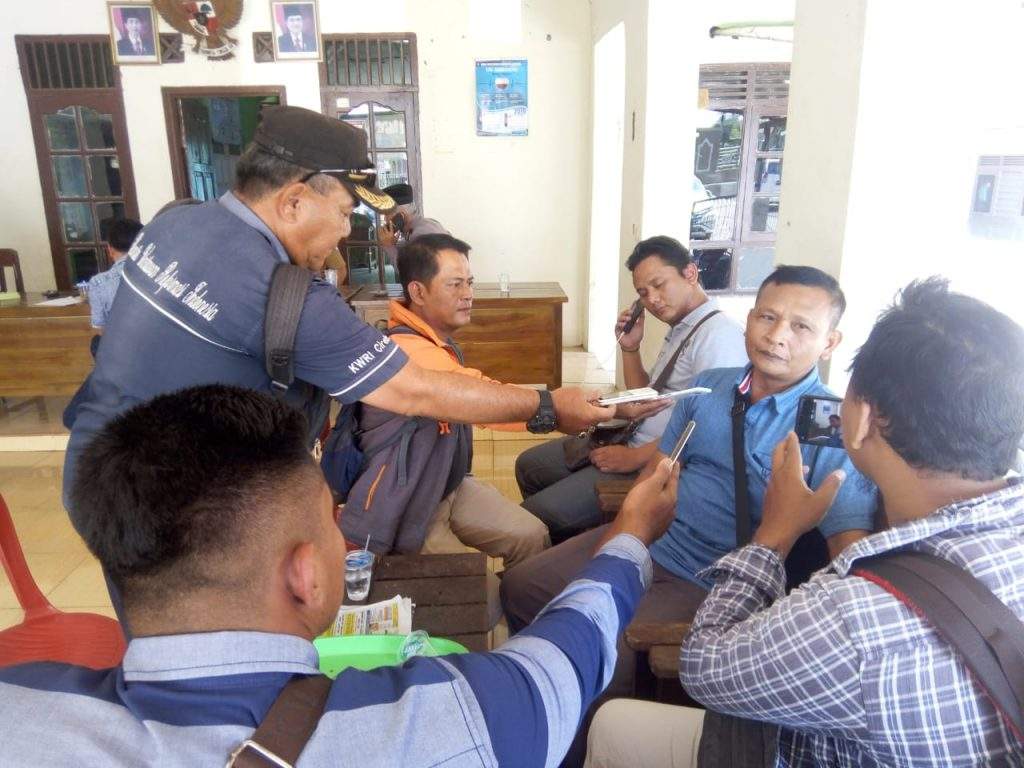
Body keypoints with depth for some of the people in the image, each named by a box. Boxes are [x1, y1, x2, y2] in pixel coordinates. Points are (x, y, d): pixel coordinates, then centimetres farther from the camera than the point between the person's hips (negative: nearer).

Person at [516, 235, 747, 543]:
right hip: (630, 438, 10)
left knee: (537, 514, -17)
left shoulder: (719, 334, -18)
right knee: (529, 465, 15)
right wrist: (630, 348, 6)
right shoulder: (679, 330, 14)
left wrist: (636, 457, -17)